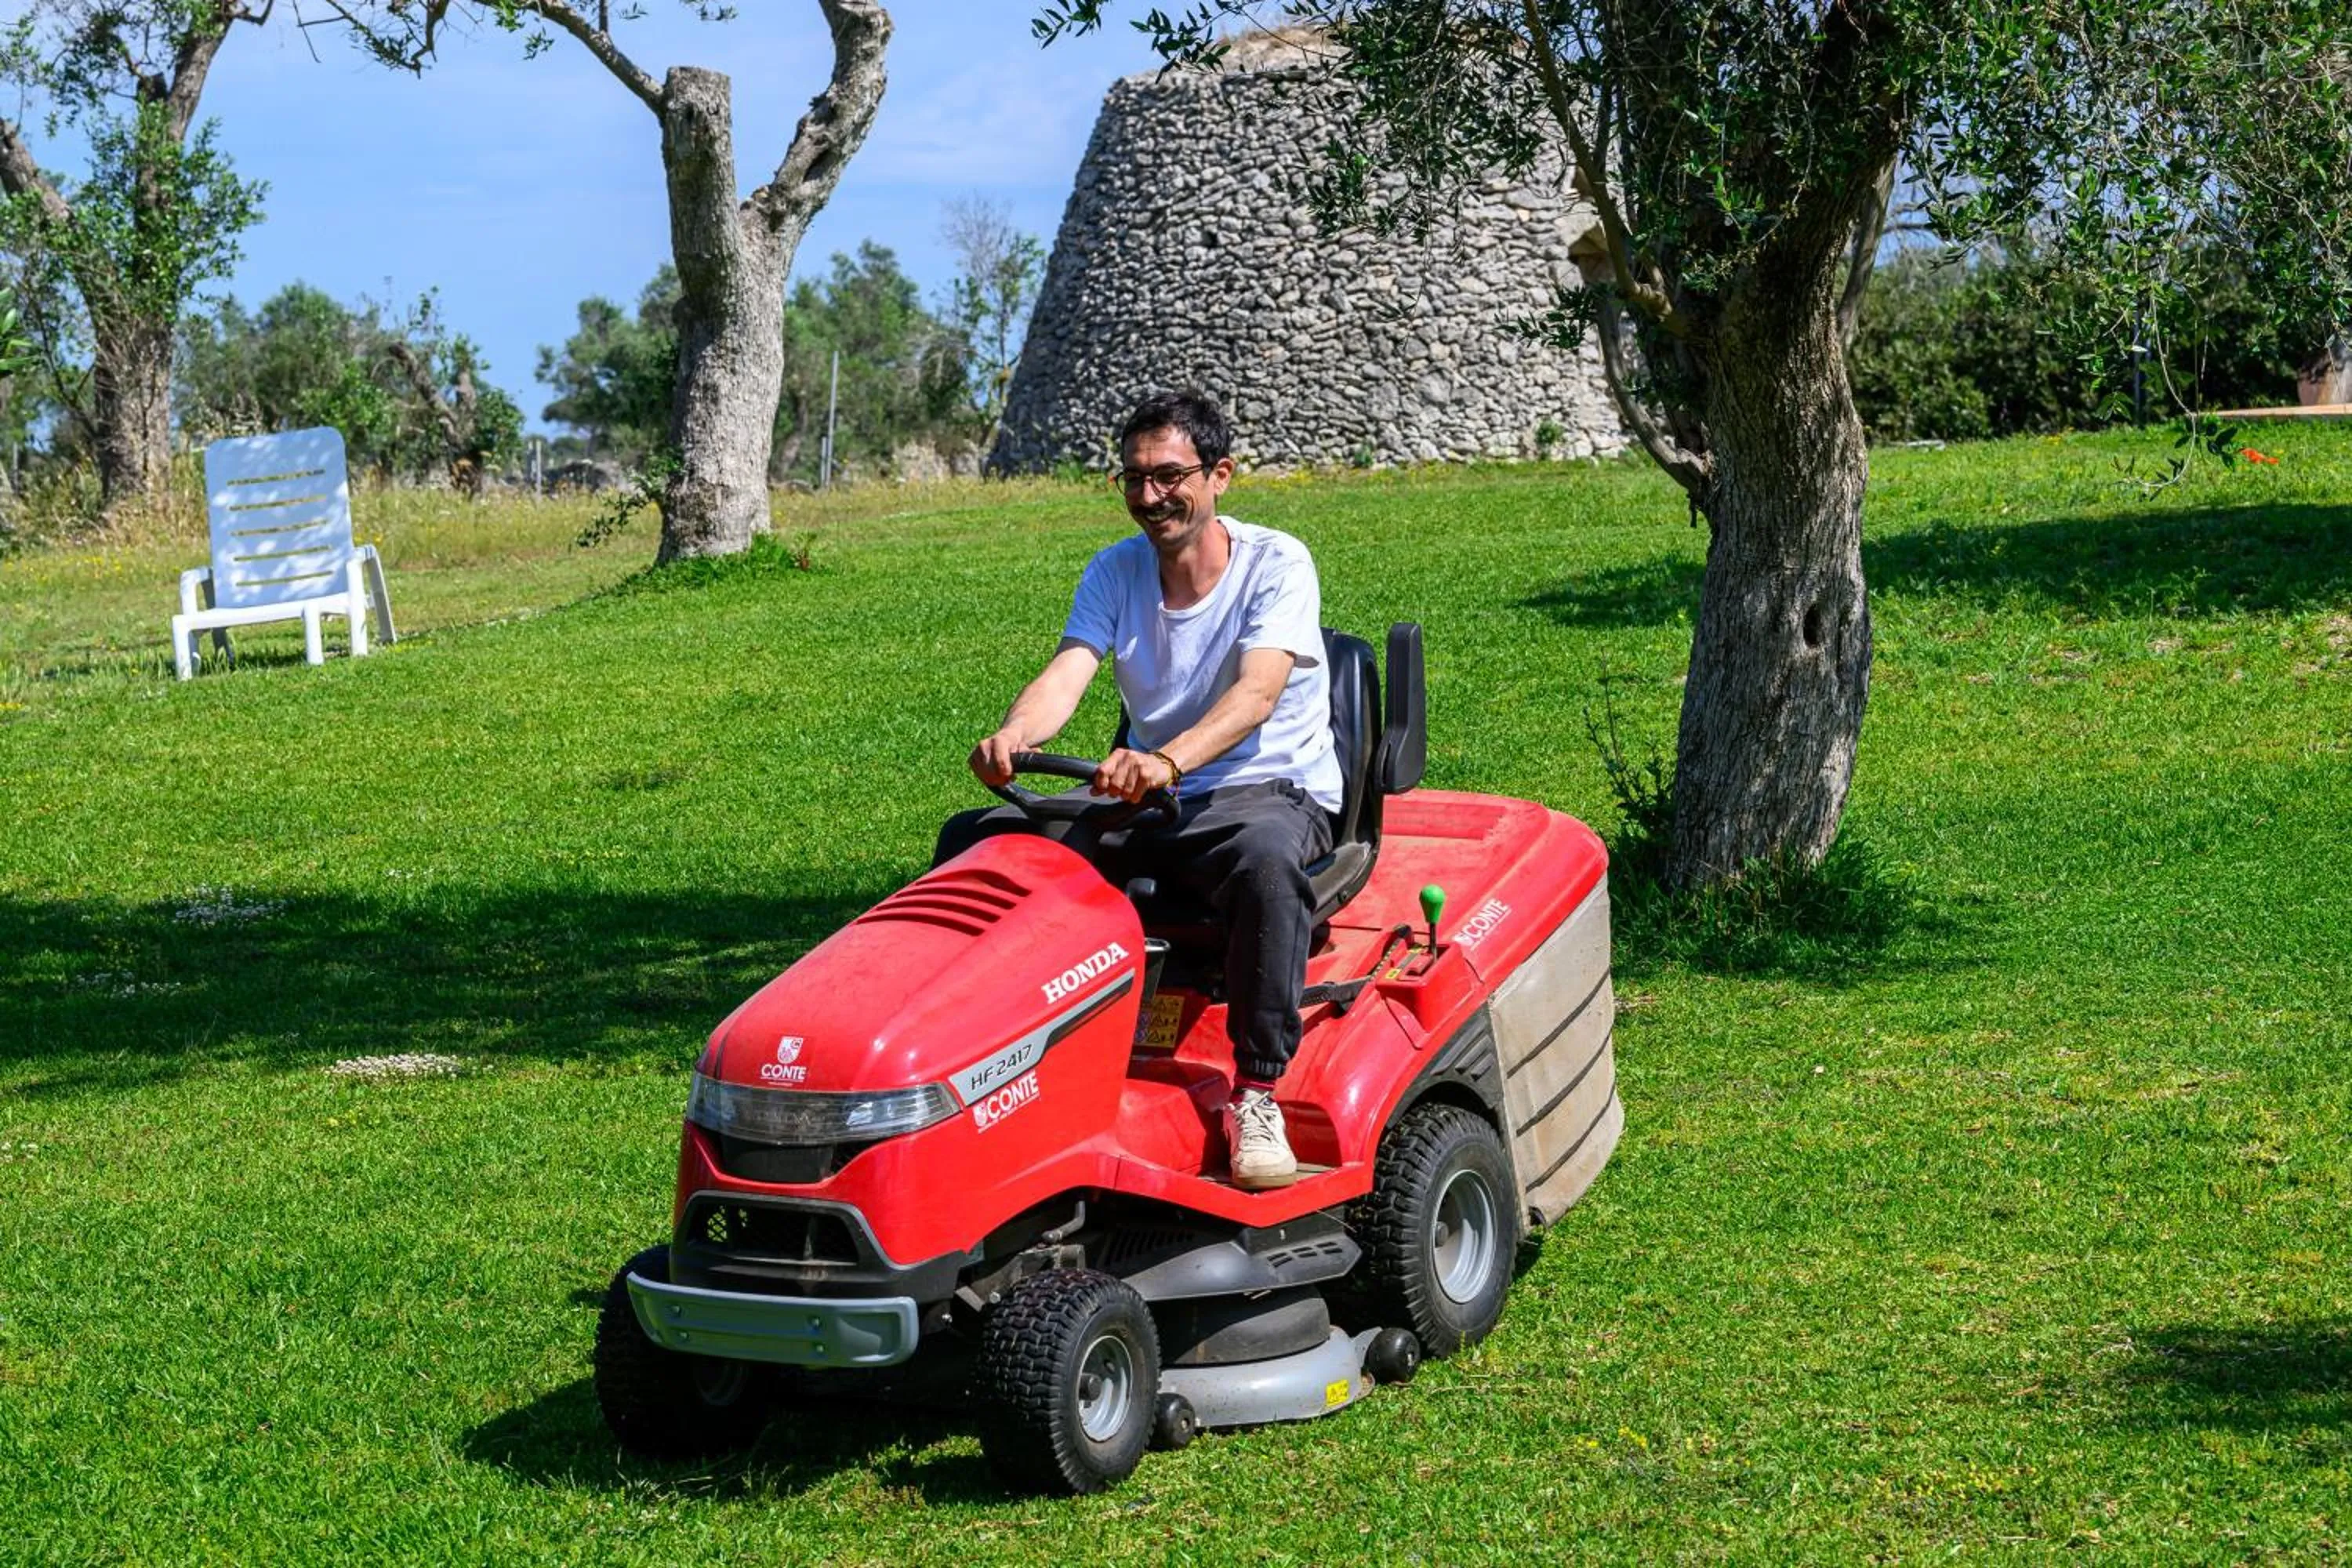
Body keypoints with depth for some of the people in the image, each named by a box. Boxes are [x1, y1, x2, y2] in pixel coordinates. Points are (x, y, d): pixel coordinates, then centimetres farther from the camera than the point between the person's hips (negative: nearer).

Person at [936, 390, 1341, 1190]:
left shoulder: (1275, 563, -9)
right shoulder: (1115, 572, 6)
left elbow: (1257, 691, -26)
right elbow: (1066, 673, -11)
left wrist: (1169, 760, -46)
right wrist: (1015, 734, -36)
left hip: (1273, 791, -5)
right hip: (1146, 796, 6)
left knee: (1266, 858, -42)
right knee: (972, 840, -10)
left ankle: (1257, 1092, -33)